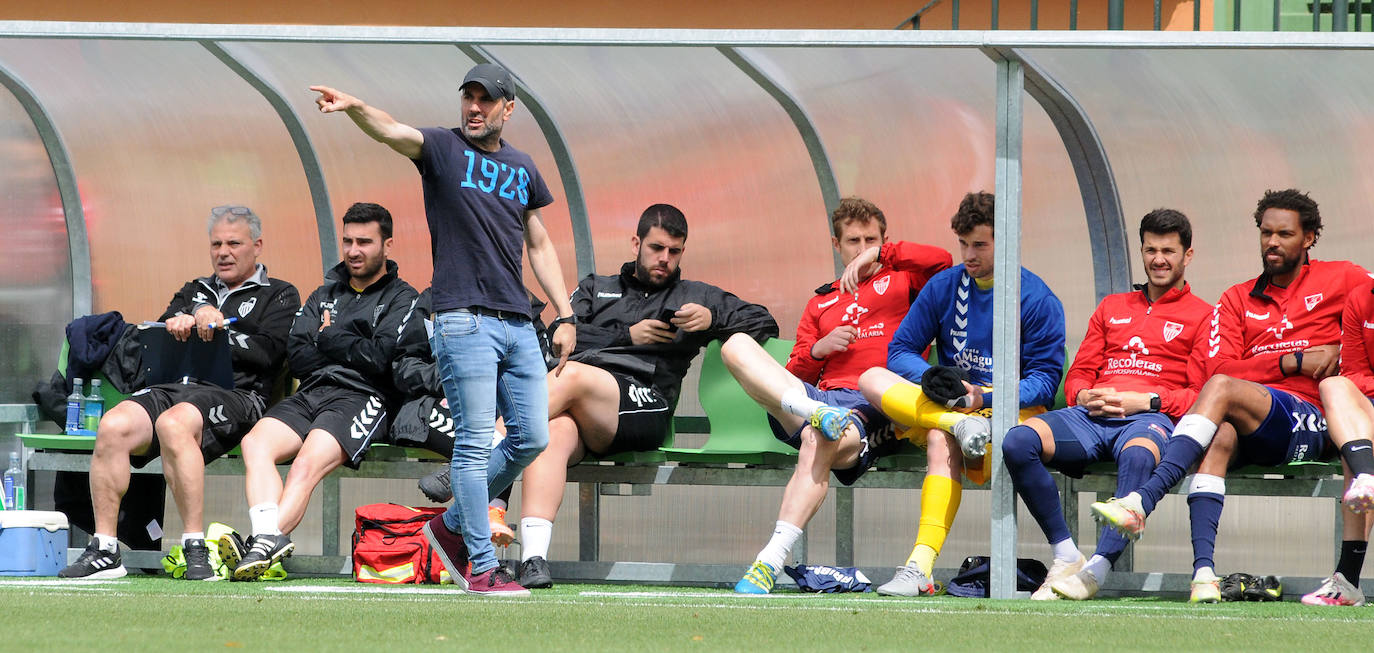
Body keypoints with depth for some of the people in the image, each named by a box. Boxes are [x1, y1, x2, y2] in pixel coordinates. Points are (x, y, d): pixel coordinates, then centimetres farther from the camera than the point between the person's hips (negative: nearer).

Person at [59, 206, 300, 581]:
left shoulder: (278, 296, 17)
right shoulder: (195, 292, 32)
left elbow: (267, 352, -1)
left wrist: (214, 333, -4)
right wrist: (180, 322, -4)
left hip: (235, 393, -5)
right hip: (172, 387, 5)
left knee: (174, 424, -39)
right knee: (113, 427, -26)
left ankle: (195, 547, -38)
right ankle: (104, 551, -24)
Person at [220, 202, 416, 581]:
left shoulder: (401, 300, 10)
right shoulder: (324, 296, 28)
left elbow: (381, 358, -7)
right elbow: (296, 356, 13)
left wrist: (329, 340, 5)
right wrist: (352, 349, 2)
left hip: (361, 398, -5)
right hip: (310, 393, 5)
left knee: (308, 462, -32)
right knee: (255, 443, -25)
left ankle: (264, 547, -45)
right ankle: (268, 535, -43)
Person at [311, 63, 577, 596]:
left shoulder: (522, 168, 16)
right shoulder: (442, 148, 1)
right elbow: (392, 131, -19)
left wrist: (565, 316, 16)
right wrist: (353, 107, -40)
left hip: (518, 324, 6)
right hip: (464, 319, -6)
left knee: (531, 438, 5)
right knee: (475, 442, -7)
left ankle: (453, 526, 22)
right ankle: (481, 567, -4)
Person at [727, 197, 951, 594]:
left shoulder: (902, 280, 23)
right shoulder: (822, 302, 33)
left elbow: (943, 262, 0)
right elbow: (796, 373, 27)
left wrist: (881, 253, 2)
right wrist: (818, 350, 6)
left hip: (874, 409, -5)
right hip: (819, 394, 5)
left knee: (818, 440, -41)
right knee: (736, 346, -15)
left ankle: (770, 563, -48)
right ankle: (813, 412, -37)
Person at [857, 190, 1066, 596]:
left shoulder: (1038, 299, -2)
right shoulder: (944, 287, 11)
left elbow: (1045, 380, -6)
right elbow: (901, 350, 12)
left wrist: (984, 397, -22)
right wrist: (931, 379, -12)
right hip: (943, 405, 5)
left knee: (941, 441, -38)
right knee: (872, 379, -19)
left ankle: (921, 567, -45)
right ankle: (958, 423, -37)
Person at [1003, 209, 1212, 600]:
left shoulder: (1200, 316, 14)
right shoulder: (1111, 308, 30)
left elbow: (1200, 393, 3)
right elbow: (1078, 374, 25)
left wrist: (1145, 401, -12)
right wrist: (1084, 396, 0)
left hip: (1149, 417, -5)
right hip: (1092, 414, 5)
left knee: (1138, 454, -44)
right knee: (1018, 442, -26)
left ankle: (1098, 569, -46)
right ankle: (1066, 556, -22)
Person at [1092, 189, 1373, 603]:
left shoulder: (1339, 280, 16)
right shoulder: (1237, 300, 23)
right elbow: (1219, 366, 6)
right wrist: (1297, 362, -3)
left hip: (1311, 424, -3)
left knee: (1223, 391, -30)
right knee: (1220, 434, -34)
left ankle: (1142, 501, -44)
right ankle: (1203, 569, -46)